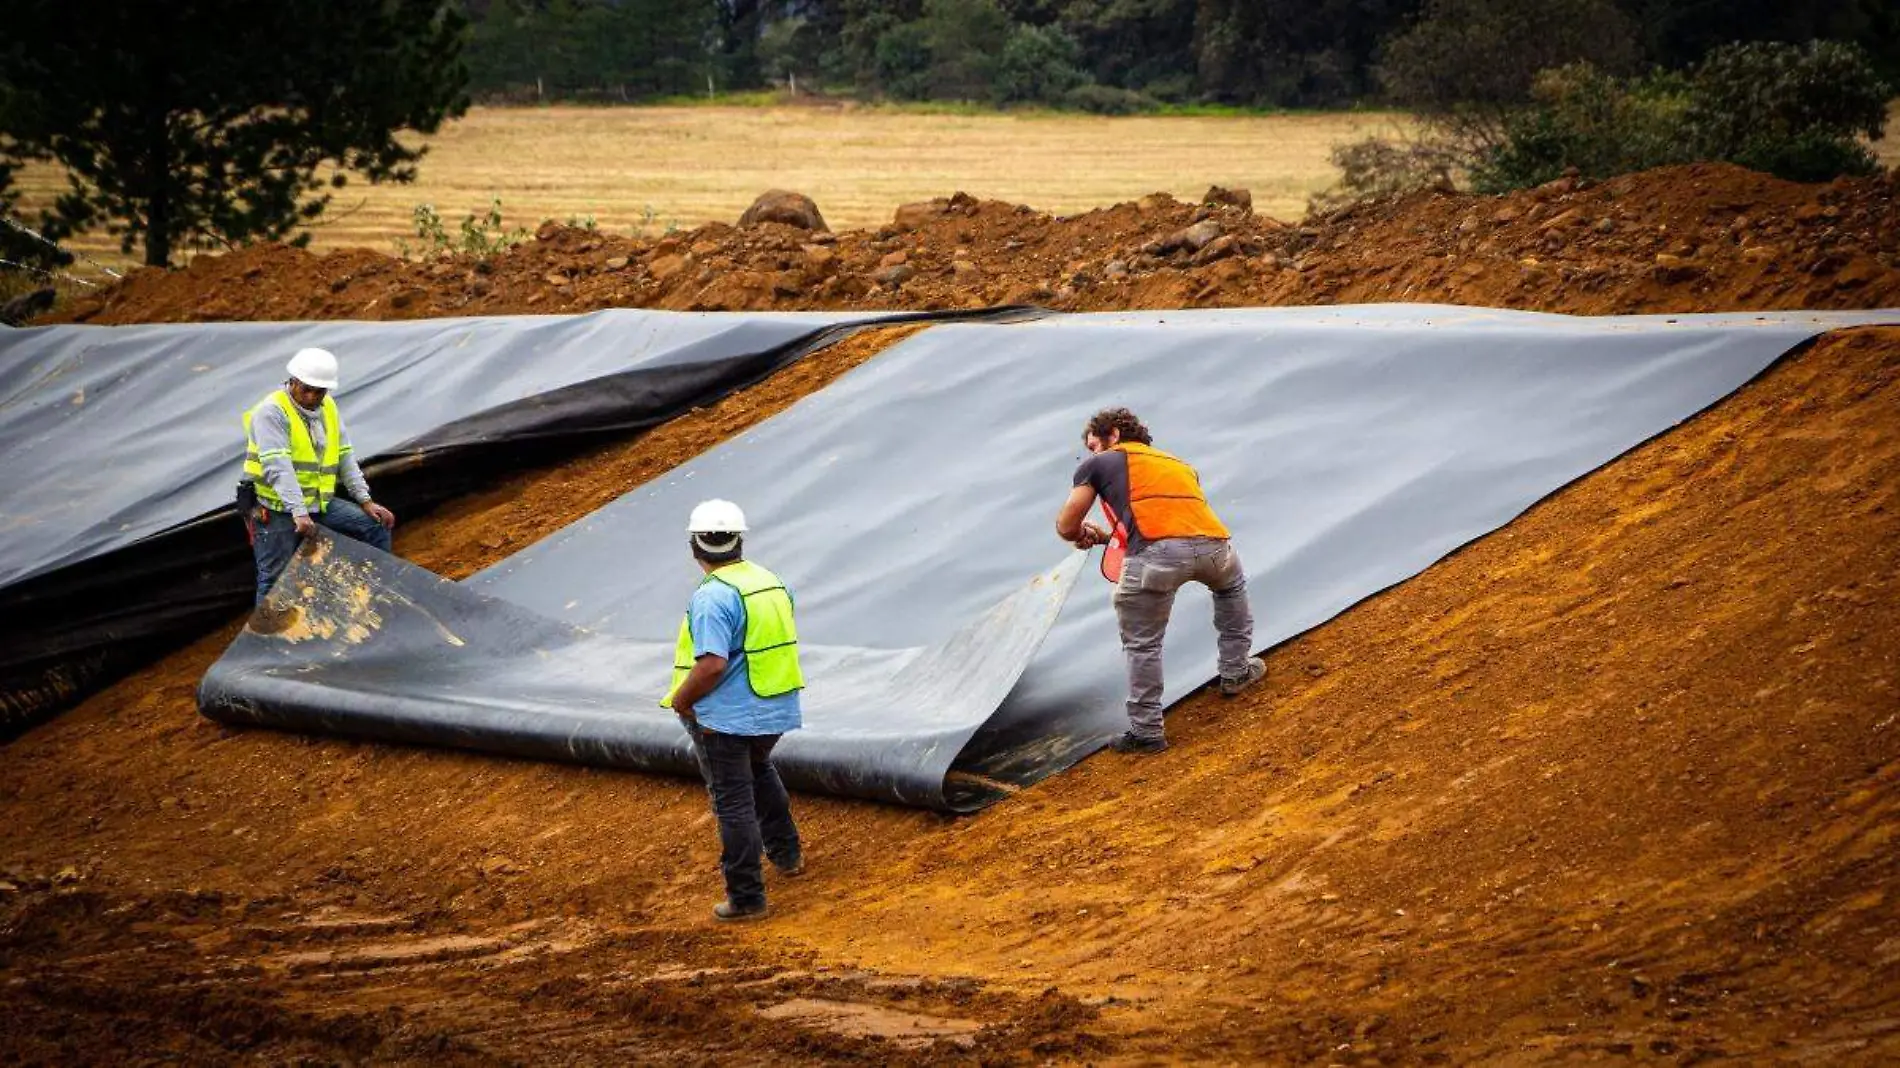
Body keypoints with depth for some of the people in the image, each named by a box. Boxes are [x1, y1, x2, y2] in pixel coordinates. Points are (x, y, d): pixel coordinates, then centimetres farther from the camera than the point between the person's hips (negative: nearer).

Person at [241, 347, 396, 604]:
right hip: (277, 508, -7)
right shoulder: (271, 412, -15)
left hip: (319, 503, 7)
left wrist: (365, 501, 3)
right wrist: (298, 512, -35)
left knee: (376, 526, 1)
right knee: (275, 580, -6)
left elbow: (345, 457, 12)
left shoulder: (328, 408, 9)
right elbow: (278, 466, -26)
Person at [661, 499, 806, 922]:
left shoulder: (713, 596, -22)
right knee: (759, 769, 34)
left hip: (726, 716, -8)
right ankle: (786, 853, 46)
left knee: (733, 801, 1)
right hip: (775, 710, 8)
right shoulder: (771, 582, 4)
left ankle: (746, 896, 5)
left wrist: (681, 699, -13)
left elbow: (712, 664, -28)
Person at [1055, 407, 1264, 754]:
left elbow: (1066, 527, 18)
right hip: (1213, 543, 5)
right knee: (1232, 587, 38)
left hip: (1156, 552, -5)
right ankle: (1236, 672, 44)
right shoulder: (1178, 464, 37)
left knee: (1142, 645, 10)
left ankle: (1146, 731, 9)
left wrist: (1085, 535, 43)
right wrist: (1109, 536, 47)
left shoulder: (1098, 465, 22)